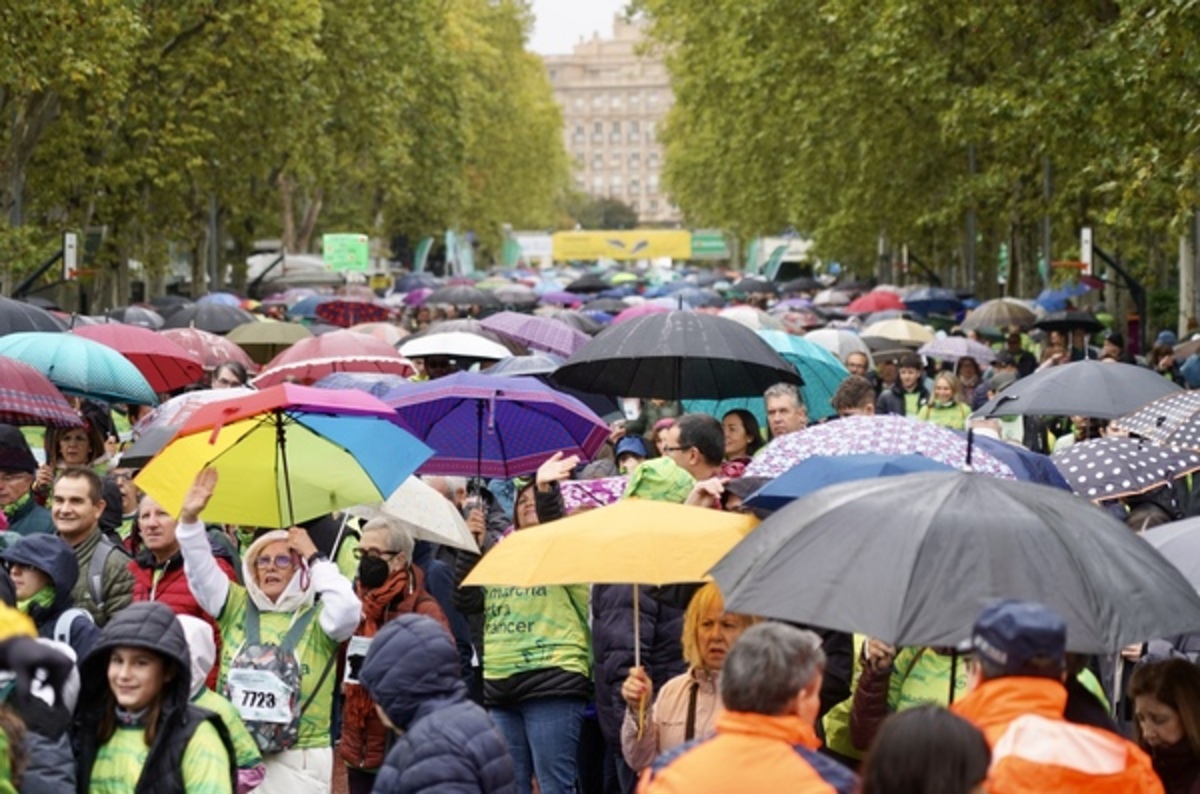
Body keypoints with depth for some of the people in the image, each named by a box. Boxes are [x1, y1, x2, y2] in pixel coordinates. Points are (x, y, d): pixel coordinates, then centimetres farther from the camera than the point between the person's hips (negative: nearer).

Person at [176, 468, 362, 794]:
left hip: (298, 759, -3)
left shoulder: (317, 618, 1)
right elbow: (201, 570, 2)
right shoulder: (237, 606, 11)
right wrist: (189, 519, -14)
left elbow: (347, 611, -20)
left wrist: (315, 557, -11)